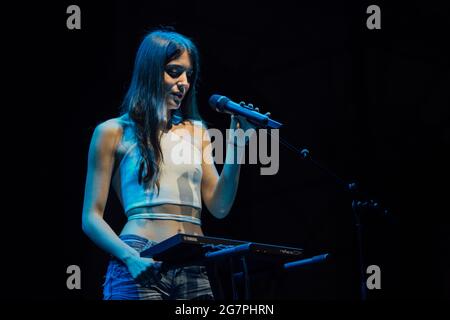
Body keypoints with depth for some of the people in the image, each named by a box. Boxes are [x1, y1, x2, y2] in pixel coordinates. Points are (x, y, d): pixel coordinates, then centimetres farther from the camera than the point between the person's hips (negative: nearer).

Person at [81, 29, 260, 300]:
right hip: (141, 266, -3)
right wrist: (130, 257, -15)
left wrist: (236, 145, 0)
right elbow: (92, 218, 1)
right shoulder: (114, 132, 4)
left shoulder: (196, 131, 16)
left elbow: (220, 207, 10)